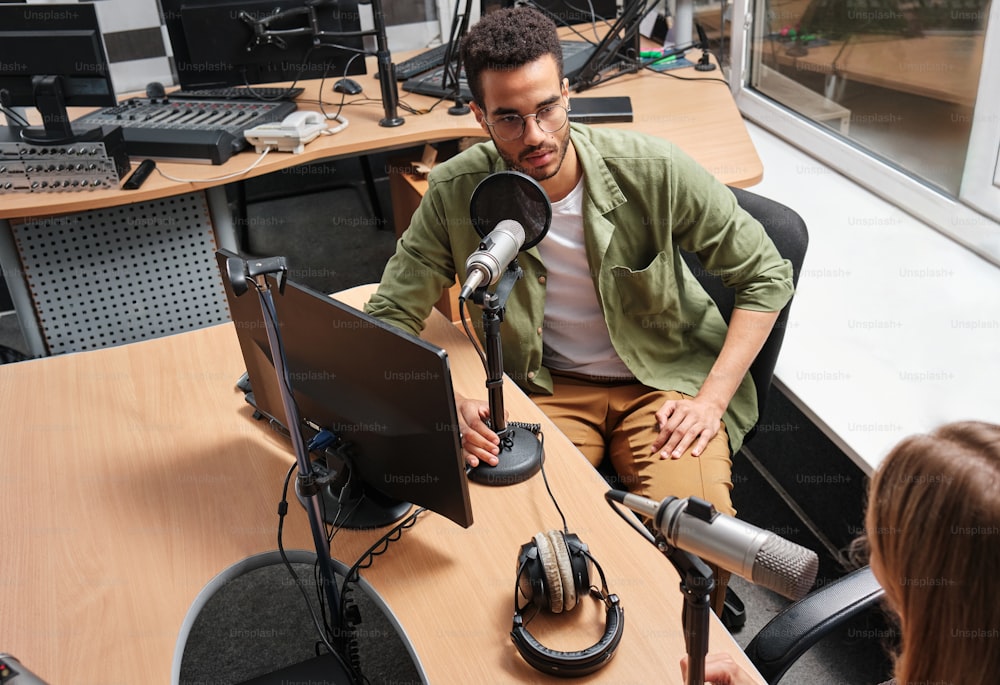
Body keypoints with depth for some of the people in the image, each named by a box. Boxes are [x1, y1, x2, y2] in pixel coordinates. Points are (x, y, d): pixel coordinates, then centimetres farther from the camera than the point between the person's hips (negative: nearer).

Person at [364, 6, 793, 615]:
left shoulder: (651, 169, -16)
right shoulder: (456, 194, -12)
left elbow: (765, 276, -7)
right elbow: (390, 317, -6)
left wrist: (711, 399, -15)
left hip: (664, 381, -1)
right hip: (547, 389, 1)